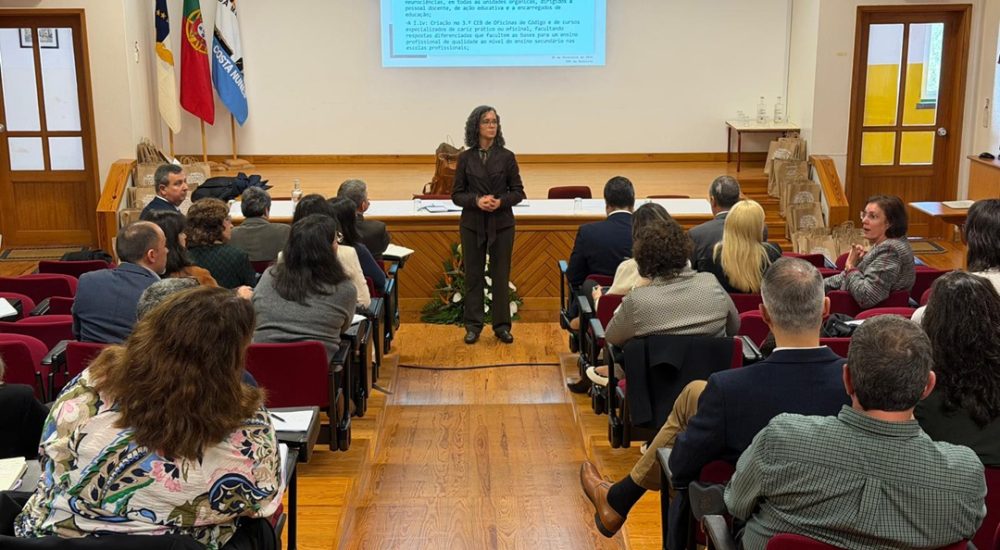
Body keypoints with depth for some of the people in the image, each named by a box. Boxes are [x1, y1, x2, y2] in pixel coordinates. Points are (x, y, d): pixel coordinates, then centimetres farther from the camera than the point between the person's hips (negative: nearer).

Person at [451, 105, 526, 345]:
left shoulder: (506, 157, 0)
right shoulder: (465, 158, 1)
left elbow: (518, 192, 2)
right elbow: (456, 194, 2)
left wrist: (501, 201, -17)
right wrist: (476, 200, -17)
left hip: (501, 223, 0)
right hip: (472, 224, 0)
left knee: (501, 275, 4)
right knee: (473, 274, 5)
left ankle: (501, 325, 13)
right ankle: (473, 325, 15)